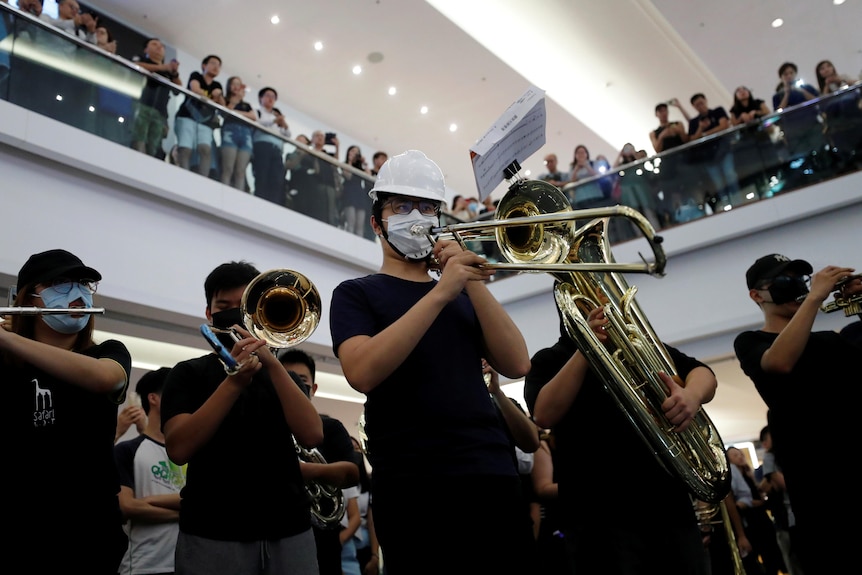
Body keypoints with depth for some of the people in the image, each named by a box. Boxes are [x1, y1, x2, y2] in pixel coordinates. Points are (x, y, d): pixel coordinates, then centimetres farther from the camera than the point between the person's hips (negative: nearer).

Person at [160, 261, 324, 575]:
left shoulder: (280, 373, 11)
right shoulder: (188, 374, 5)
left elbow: (311, 436, -6)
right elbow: (178, 449, -12)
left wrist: (273, 365, -15)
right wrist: (234, 381, -21)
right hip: (213, 534, -2)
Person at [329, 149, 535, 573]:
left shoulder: (461, 293, 17)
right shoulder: (356, 294, 4)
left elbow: (517, 364, 1)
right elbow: (362, 373, -17)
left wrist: (473, 282, -7)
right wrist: (440, 293, -20)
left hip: (493, 472, 5)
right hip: (413, 482, -4)